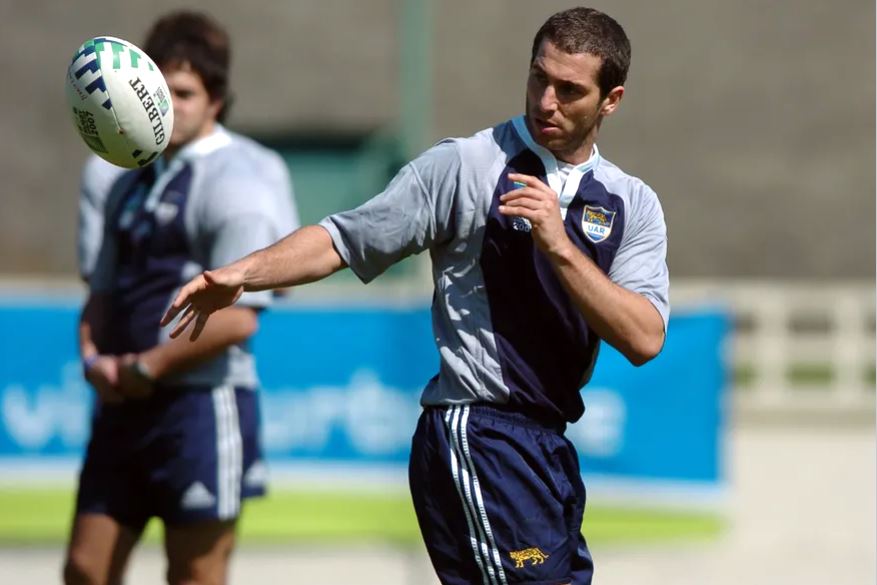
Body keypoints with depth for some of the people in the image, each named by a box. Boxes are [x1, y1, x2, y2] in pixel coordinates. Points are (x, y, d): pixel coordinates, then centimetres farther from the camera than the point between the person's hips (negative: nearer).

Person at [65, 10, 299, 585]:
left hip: (202, 402, -7)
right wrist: (95, 358, -4)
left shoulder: (238, 183, -10)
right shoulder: (119, 175, 13)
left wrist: (143, 369, -12)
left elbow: (235, 318, -17)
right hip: (125, 406, 7)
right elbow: (103, 286, 16)